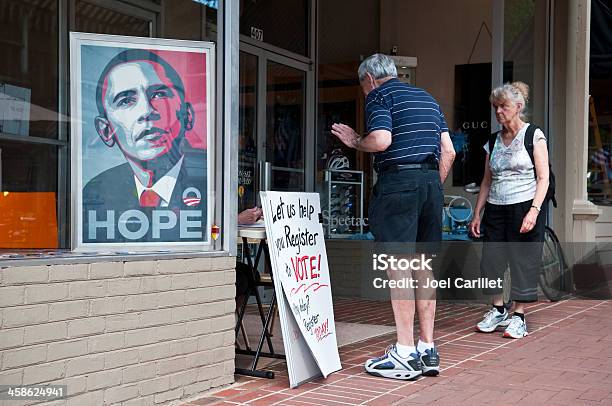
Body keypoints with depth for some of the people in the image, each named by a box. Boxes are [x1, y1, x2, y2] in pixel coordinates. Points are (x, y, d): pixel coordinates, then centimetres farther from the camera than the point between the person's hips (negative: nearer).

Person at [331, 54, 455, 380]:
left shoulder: (379, 96, 1)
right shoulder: (427, 98, 23)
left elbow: (381, 140, -17)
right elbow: (448, 151, 17)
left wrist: (354, 142, 2)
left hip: (398, 181, -7)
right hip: (432, 181, 7)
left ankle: (404, 354, -4)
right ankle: (427, 350, 14)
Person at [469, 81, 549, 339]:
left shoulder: (533, 135, -2)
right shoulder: (493, 141, 12)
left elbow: (543, 178, -6)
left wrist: (534, 211, -17)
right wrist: (477, 213, 10)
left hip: (525, 206, -5)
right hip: (495, 209, 5)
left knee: (523, 261, -1)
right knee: (491, 259, 2)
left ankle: (519, 317, 9)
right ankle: (498, 310, 19)